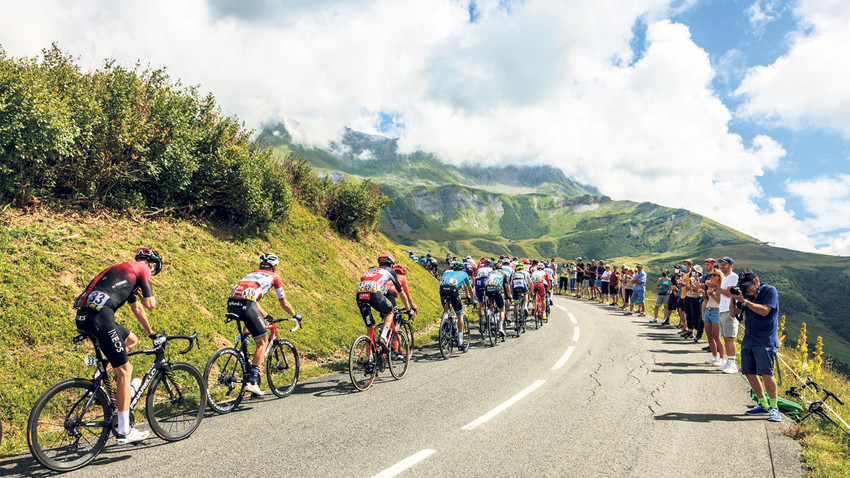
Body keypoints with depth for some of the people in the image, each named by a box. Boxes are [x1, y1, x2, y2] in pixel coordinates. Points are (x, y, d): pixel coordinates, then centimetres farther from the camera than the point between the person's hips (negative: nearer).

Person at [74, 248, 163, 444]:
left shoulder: (125, 269, 31)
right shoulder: (142, 269, 7)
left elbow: (137, 308, 41)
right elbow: (150, 305, -1)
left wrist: (151, 333, 49)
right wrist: (143, 295, 21)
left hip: (83, 316, 9)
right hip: (99, 315, -9)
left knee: (131, 340, 27)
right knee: (124, 371, -2)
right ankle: (124, 432, 2)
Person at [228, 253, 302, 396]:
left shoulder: (252, 274, 36)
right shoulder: (274, 276, 22)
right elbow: (284, 303, 28)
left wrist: (265, 316, 58)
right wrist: (296, 316, 44)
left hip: (231, 304, 6)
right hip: (246, 304, -6)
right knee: (263, 342, 7)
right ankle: (251, 381, -3)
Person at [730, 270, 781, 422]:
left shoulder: (770, 291, -5)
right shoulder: (746, 294, 12)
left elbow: (764, 311, -18)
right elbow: (734, 313, 11)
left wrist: (744, 301, -20)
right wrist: (732, 299, -4)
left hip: (766, 341, -7)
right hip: (748, 340, 7)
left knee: (766, 373, -15)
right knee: (749, 373, 6)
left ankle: (774, 408, -3)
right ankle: (763, 405, 20)